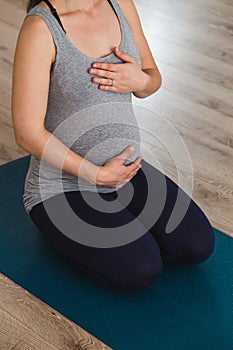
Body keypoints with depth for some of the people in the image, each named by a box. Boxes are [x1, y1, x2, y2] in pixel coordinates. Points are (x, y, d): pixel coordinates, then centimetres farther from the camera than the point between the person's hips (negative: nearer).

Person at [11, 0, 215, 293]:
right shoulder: (40, 28, -21)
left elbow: (153, 79, 9)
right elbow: (28, 133, -22)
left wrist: (139, 80, -15)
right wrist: (98, 175, -17)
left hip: (125, 167, 6)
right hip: (61, 185, -6)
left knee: (197, 245, -9)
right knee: (141, 270, -22)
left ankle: (110, 217, 13)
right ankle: (66, 234, 6)